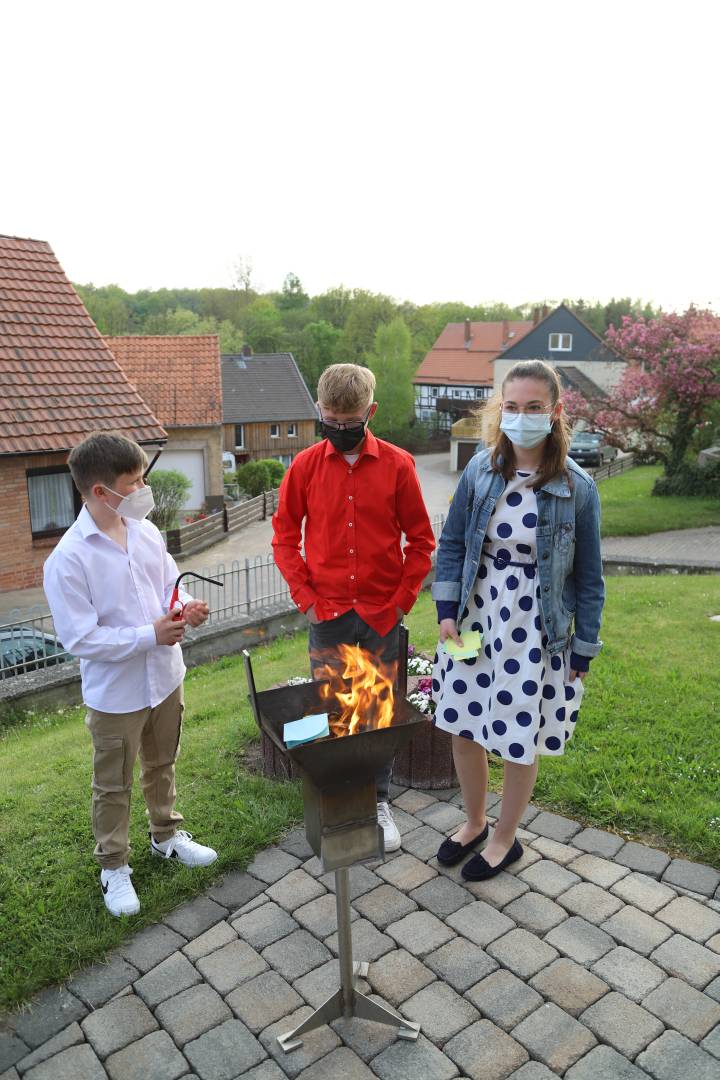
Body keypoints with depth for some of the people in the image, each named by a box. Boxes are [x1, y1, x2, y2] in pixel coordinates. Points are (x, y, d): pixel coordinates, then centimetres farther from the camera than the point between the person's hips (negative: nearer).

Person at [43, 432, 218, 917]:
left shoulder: (146, 532, -5)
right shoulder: (68, 559, -23)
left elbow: (170, 584, 8)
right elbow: (80, 638, -22)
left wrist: (187, 607, -14)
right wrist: (150, 636, -27)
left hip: (166, 678, 6)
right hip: (115, 693, -5)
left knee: (162, 765, 26)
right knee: (113, 786, 15)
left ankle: (167, 834, 49)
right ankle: (114, 866, 37)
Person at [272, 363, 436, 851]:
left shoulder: (397, 465, -5)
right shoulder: (306, 466, -2)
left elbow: (421, 540, 1)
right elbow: (284, 536, 5)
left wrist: (402, 600, -5)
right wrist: (305, 597, -3)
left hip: (382, 614, 0)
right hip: (328, 614, 1)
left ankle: (379, 802, 30)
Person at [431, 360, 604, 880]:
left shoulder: (577, 487, -11)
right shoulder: (481, 469, -4)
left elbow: (588, 577, -4)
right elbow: (452, 542, 4)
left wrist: (584, 651, -2)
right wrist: (446, 611, -4)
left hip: (536, 629, -3)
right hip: (474, 617, 3)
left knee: (520, 740, 10)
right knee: (464, 727, 13)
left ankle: (505, 839, 37)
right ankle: (475, 823, 41)